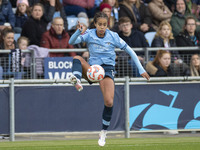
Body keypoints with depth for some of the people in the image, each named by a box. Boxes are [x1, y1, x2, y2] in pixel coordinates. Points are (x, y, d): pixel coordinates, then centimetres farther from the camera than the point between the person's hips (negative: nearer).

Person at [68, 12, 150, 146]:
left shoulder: (113, 36, -2)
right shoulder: (89, 35, 0)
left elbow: (129, 51, 4)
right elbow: (71, 42, -12)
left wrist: (141, 69, 0)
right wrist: (78, 31, -34)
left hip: (107, 70, -2)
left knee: (109, 102, -20)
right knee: (77, 58, -26)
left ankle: (104, 132, -1)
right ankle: (77, 81, -54)